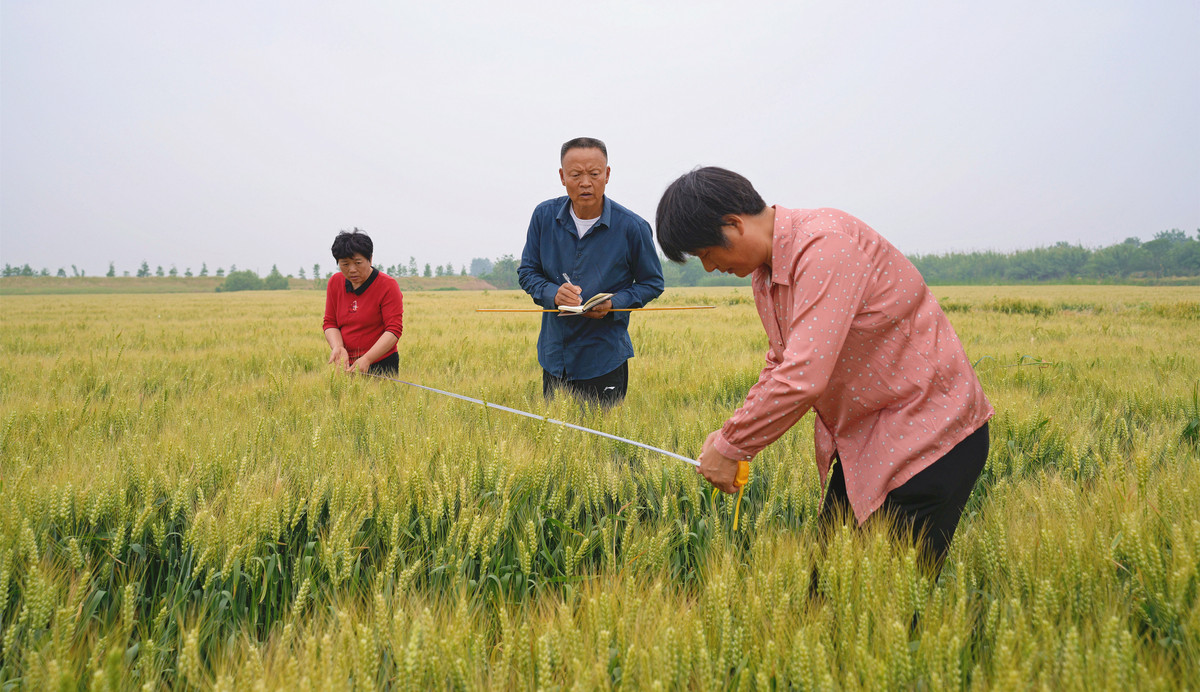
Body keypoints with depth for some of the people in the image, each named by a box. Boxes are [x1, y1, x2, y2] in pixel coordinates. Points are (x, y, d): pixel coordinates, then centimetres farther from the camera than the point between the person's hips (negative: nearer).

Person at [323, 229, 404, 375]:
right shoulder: (334, 283, 5)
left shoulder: (388, 286, -11)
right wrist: (338, 347, -15)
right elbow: (330, 322, 8)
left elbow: (394, 330, -16)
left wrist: (367, 359, -28)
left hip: (382, 365, -4)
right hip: (346, 365, 4)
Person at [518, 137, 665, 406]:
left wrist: (613, 304, -17)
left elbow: (652, 283, 2)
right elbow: (527, 272, 7)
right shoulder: (544, 216, -3)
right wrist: (553, 293, -15)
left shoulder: (633, 227, -10)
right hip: (554, 358, 3)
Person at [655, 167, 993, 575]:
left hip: (929, 438, -9)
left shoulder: (826, 245, -25)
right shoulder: (765, 271, 6)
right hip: (861, 441, 9)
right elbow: (782, 363, 19)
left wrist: (730, 447, -19)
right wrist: (732, 435, 4)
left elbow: (804, 377, -31)